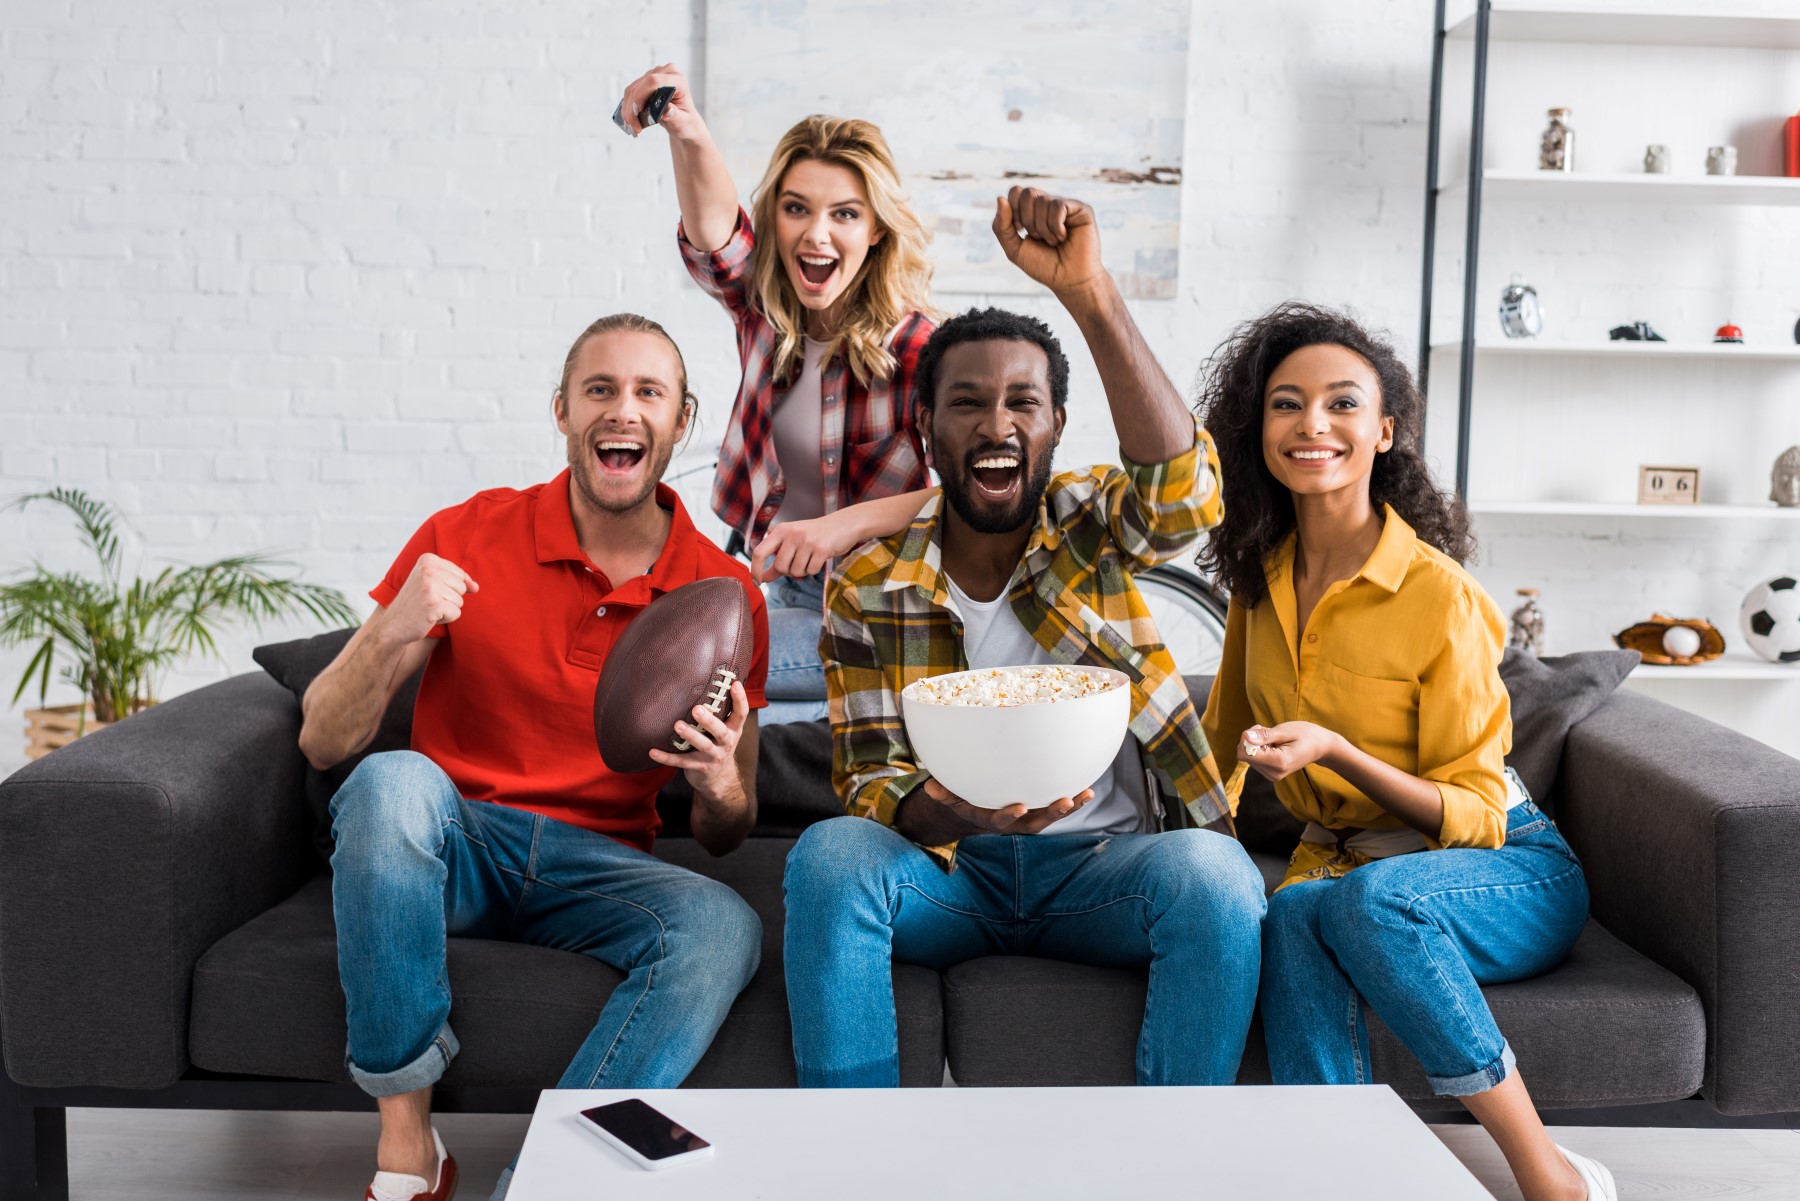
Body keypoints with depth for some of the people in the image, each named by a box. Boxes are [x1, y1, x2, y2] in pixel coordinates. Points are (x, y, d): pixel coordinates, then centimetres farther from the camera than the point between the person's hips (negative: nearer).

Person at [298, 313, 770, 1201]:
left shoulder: (724, 592, -1)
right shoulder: (466, 539, -4)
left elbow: (724, 838, 7)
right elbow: (323, 743, -4)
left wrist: (718, 782, -18)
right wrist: (391, 634, -24)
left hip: (597, 866, 1)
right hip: (452, 842, 0)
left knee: (724, 927, -28)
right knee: (393, 781, -33)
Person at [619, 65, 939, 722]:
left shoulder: (916, 346, -13)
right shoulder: (763, 305, 0)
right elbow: (714, 229, -21)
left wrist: (847, 525, -37)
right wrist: (687, 133, -42)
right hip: (775, 589, 6)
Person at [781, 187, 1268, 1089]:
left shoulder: (1088, 528, 1)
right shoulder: (866, 587, 2)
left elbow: (1183, 491, -23)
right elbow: (869, 780, 0)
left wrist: (1087, 294, -33)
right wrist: (957, 817, -25)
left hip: (1101, 862, 0)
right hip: (948, 869, 1)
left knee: (1214, 873, -31)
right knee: (827, 854, -29)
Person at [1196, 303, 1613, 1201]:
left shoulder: (1437, 594, -16)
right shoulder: (1261, 577, 3)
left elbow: (1476, 818, -13)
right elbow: (1226, 743, 19)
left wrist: (1335, 751, -27)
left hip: (1507, 875, -4)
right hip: (1336, 860, 4)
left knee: (1371, 897, -37)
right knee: (1292, 915, -32)